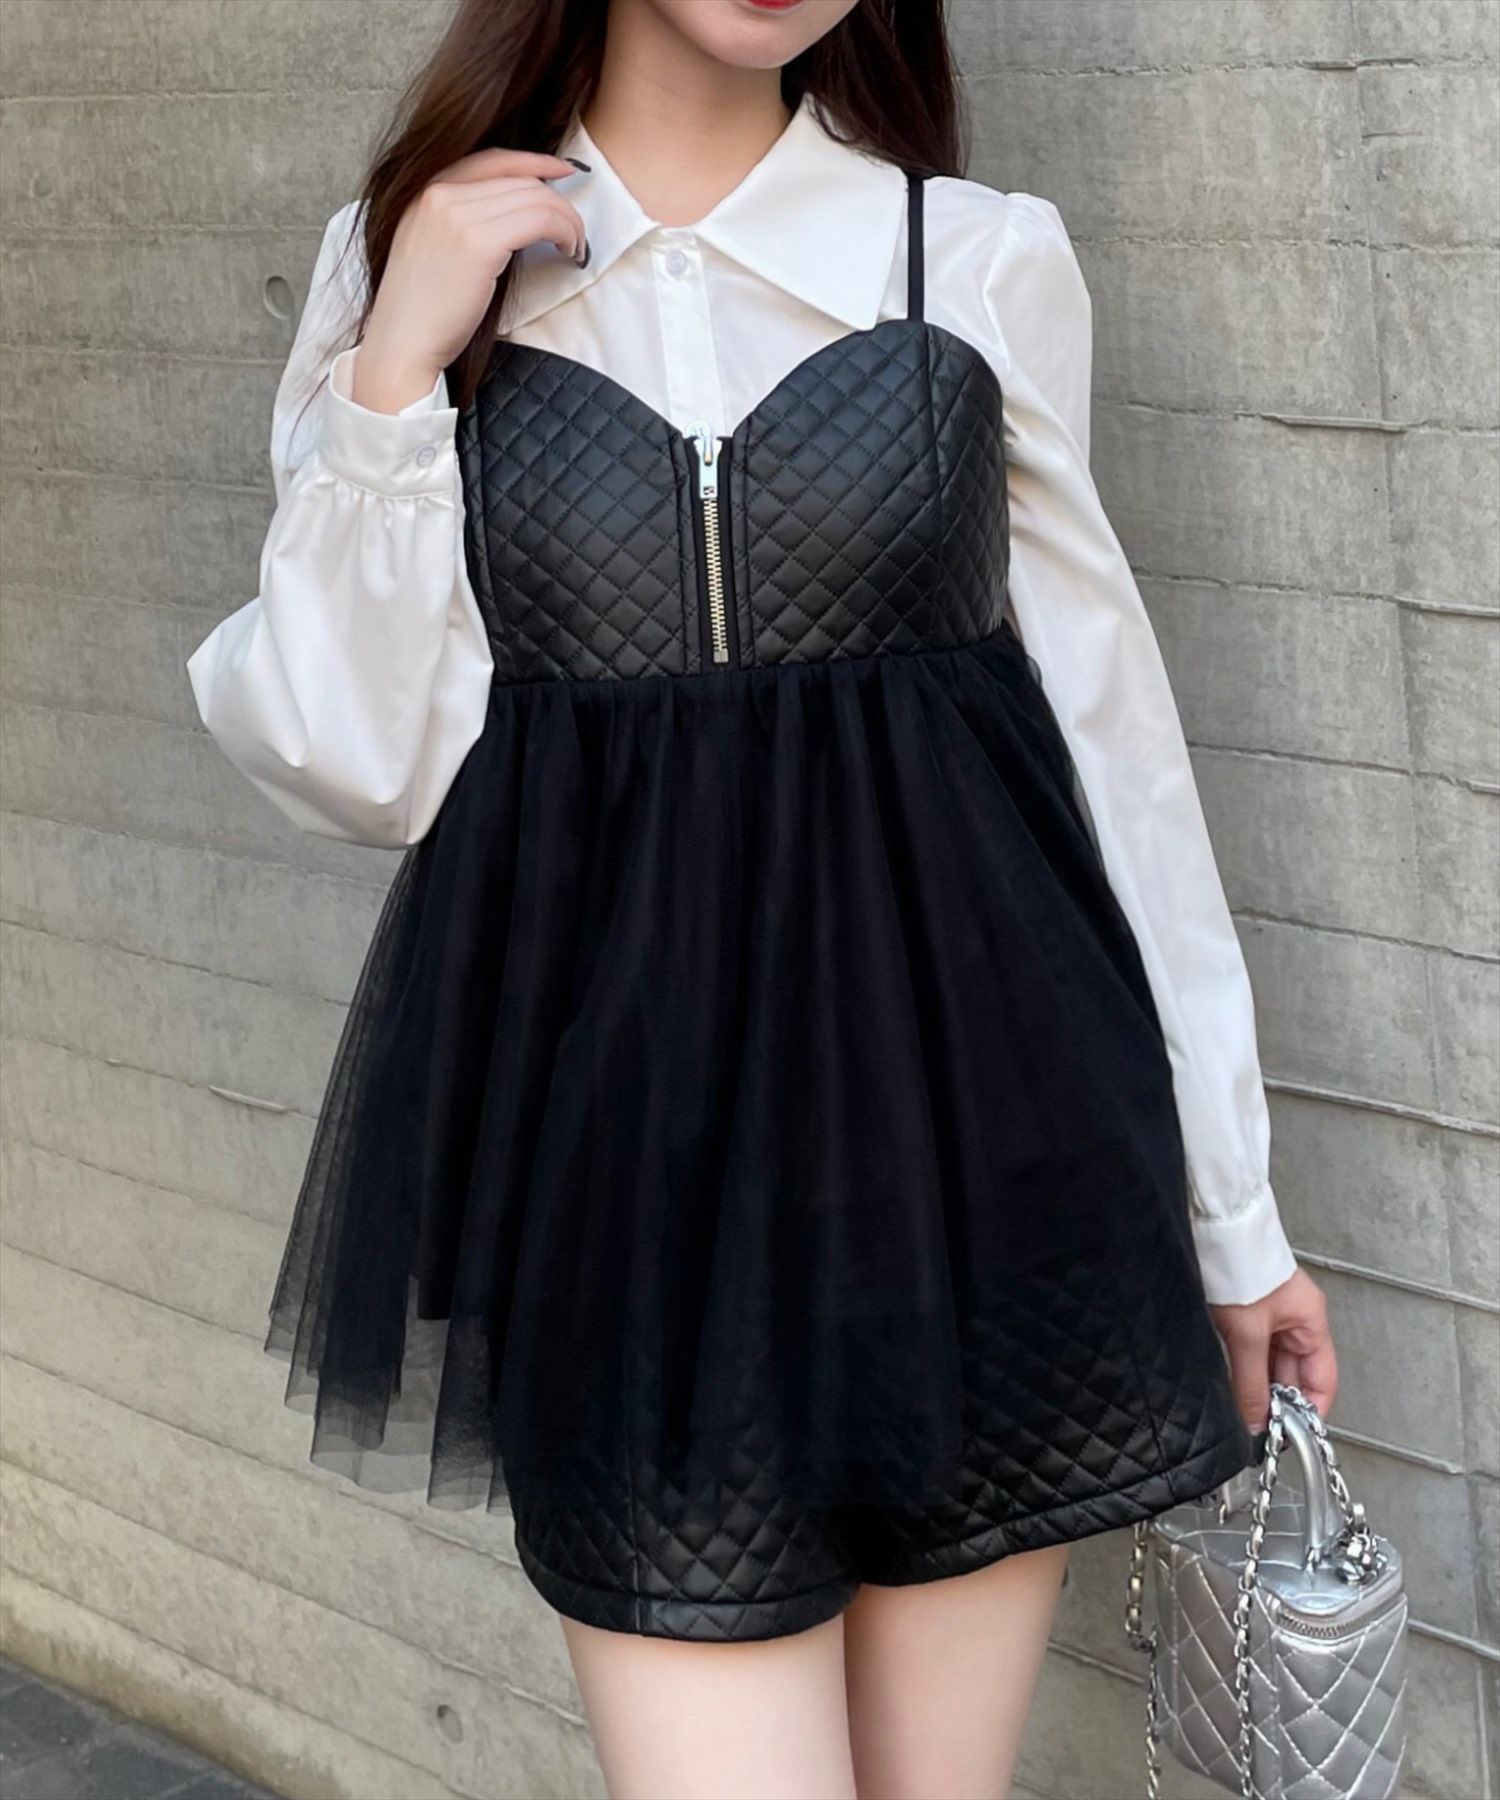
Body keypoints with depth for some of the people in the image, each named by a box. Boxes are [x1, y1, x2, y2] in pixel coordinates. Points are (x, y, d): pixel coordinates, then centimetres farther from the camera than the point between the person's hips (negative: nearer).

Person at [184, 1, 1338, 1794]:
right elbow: (360, 765, -2)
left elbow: (1107, 721, 7)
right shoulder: (405, 263, 3)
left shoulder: (988, 257, 2)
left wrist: (1231, 1206, 9)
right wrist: (396, 368, -12)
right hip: (629, 1120, -1)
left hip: (964, 1104, 1)